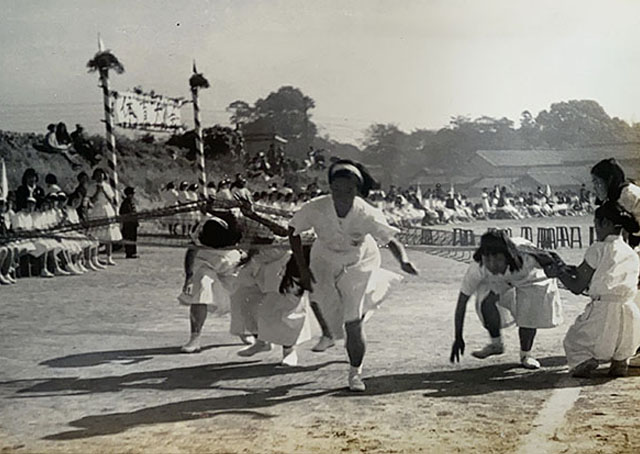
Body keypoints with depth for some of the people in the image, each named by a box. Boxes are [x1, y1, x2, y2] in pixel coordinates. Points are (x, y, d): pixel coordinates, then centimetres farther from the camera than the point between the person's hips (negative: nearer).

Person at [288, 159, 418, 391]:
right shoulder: (315, 209, -29)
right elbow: (293, 231, -12)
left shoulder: (367, 215, -31)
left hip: (358, 265, -1)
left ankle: (355, 372, 17)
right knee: (330, 318, 8)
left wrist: (404, 261, -46)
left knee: (353, 323, -7)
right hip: (324, 263, 2)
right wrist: (302, 269, -14)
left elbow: (391, 241, -24)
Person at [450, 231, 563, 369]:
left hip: (530, 280, -1)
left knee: (530, 312, -20)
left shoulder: (525, 257, -43)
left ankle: (525, 354, 7)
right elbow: (462, 300, -27)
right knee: (486, 302, -24)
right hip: (497, 282, 1)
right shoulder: (477, 268, -35)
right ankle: (496, 344, 2)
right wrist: (458, 338, -26)